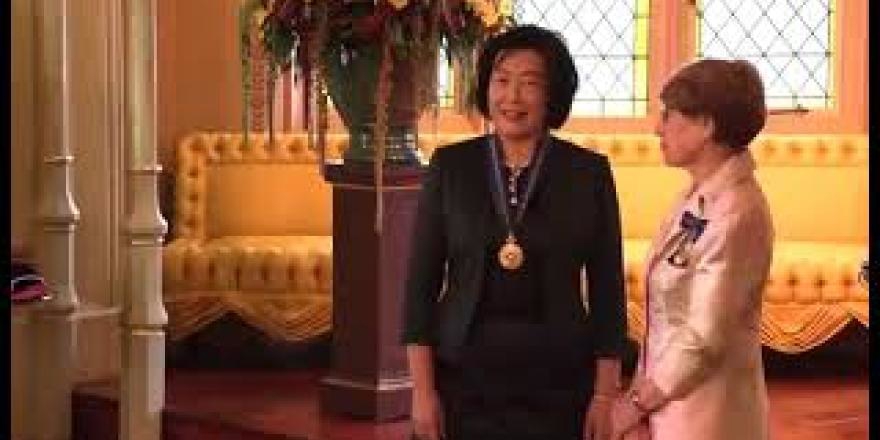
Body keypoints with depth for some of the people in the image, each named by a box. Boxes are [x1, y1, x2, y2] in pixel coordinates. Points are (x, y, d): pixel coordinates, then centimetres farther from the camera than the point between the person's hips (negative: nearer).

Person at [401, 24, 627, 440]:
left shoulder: (589, 172, 0)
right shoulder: (450, 166, 1)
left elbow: (607, 288, 1)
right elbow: (421, 279, 1)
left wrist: (605, 395, -3)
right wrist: (422, 389, -5)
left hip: (558, 383, 0)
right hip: (463, 377, 1)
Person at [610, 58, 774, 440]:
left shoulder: (735, 213, -20)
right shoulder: (698, 197, 5)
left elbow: (703, 338, -20)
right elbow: (665, 315, 8)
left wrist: (637, 403, -11)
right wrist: (639, 392, 1)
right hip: (668, 403, 8)